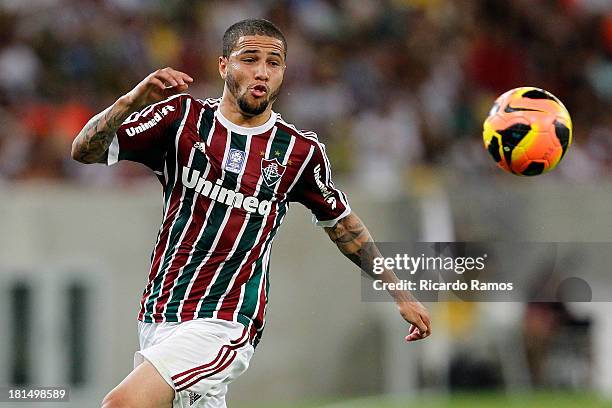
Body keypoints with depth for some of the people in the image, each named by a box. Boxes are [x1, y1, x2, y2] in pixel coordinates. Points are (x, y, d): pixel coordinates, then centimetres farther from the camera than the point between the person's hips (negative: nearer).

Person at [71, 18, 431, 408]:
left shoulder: (300, 151, 2)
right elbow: (85, 151, -5)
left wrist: (400, 293, 22)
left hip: (224, 326, -4)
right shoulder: (182, 116, 2)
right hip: (159, 315, 4)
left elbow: (341, 222, 19)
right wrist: (133, 100, -22)